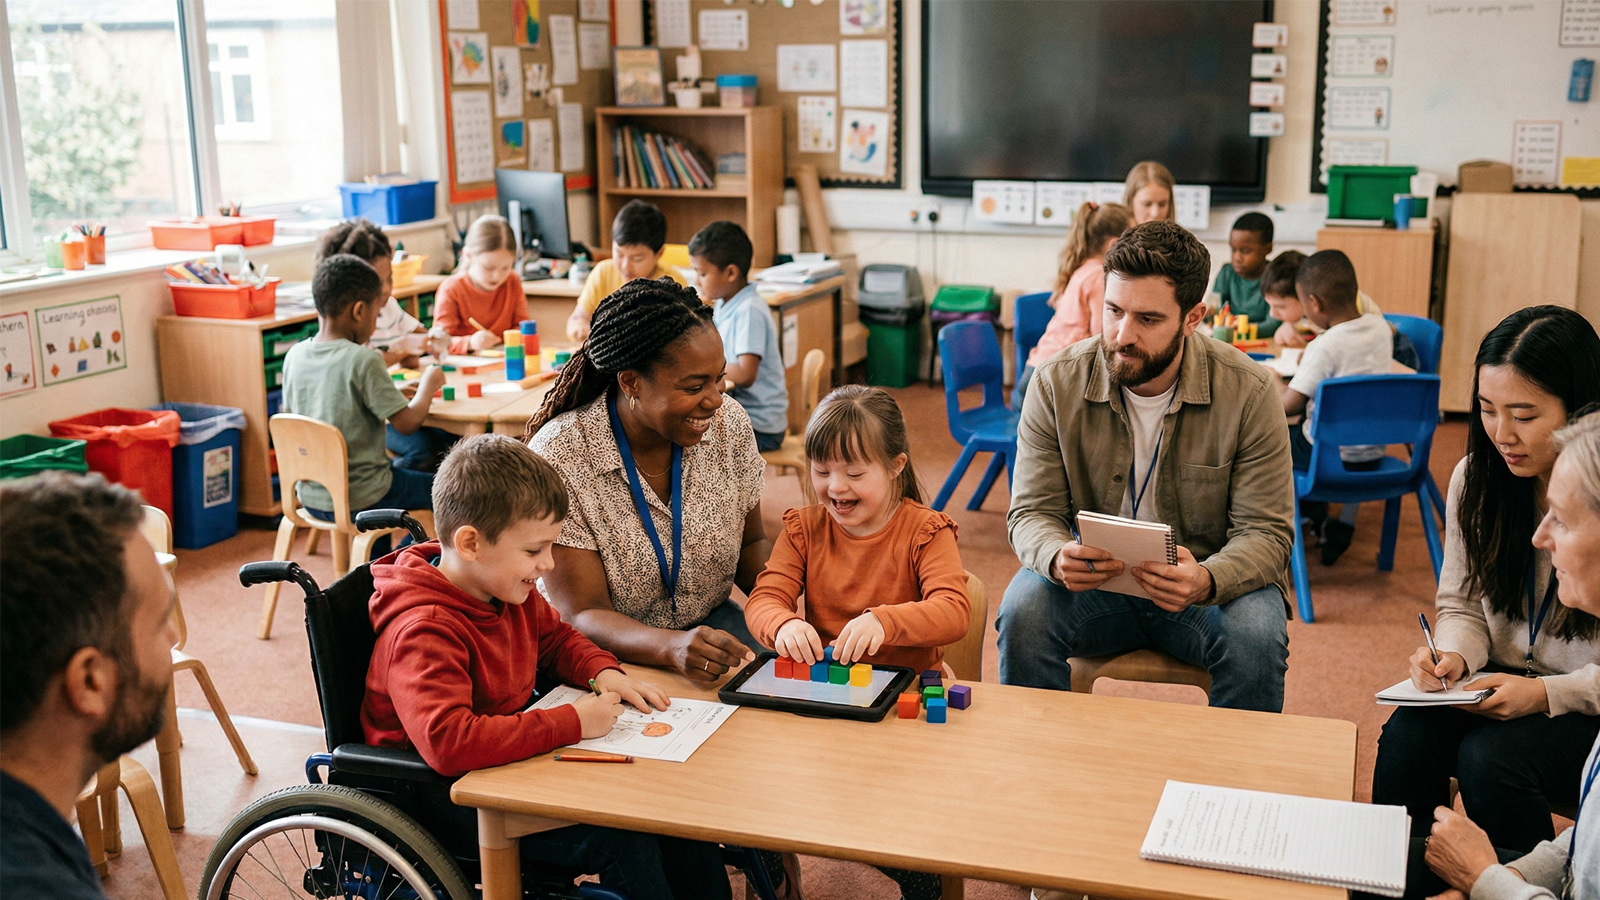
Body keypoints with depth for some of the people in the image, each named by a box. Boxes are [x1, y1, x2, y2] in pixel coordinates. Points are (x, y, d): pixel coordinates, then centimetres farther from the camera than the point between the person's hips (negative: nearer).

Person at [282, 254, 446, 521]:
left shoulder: (294, 356, -1)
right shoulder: (363, 361, -21)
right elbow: (408, 423, -19)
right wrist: (429, 384, 0)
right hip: (359, 502, -7)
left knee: (400, 467, 33)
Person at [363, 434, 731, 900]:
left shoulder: (510, 590, 1)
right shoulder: (423, 632, -28)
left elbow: (555, 637, 21)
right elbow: (447, 742, -41)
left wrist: (602, 673, -1)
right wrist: (571, 722, -34)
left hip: (513, 756, 9)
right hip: (451, 799, -9)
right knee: (621, 839, -25)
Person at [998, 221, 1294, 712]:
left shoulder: (1249, 391, -13)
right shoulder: (1057, 383, -9)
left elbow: (1265, 532, -12)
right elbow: (1033, 511, -5)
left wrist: (1207, 580, -35)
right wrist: (1058, 557, -31)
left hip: (1205, 583, -1)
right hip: (1093, 580, 1)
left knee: (1255, 636, -31)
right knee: (1024, 611, -28)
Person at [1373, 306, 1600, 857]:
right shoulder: (1476, 477, 0)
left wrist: (1546, 694, -23)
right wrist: (1453, 656, -11)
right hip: (1504, 685, 4)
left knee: (1490, 757, -30)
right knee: (1406, 736, -24)